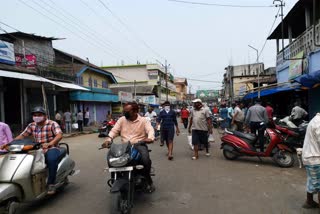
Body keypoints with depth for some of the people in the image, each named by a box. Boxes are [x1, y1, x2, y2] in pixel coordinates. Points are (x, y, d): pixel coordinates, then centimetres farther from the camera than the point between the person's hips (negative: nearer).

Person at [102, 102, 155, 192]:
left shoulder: (143, 120, 3)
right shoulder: (122, 120, 11)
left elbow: (150, 130, -10)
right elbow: (114, 130, 5)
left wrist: (150, 138, -34)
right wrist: (108, 139, -16)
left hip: (139, 145, -3)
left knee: (146, 159, -30)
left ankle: (148, 180, -2)